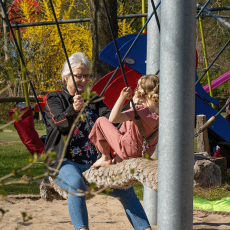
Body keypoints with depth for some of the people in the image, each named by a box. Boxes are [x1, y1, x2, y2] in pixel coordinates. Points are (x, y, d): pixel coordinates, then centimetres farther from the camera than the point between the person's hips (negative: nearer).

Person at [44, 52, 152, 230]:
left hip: (95, 164, 5)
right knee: (77, 183, -38)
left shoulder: (94, 100, 20)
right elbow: (60, 123, -12)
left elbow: (108, 118, 2)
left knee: (126, 188, -17)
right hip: (66, 163, -5)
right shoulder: (54, 99, 7)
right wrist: (73, 110, -34)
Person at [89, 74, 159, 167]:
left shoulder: (141, 110, -30)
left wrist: (122, 97, -37)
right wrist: (136, 104, 10)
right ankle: (118, 158, 34)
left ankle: (106, 158, 21)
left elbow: (113, 119, -36)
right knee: (127, 120, 32)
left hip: (129, 151, -7)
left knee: (101, 121, 7)